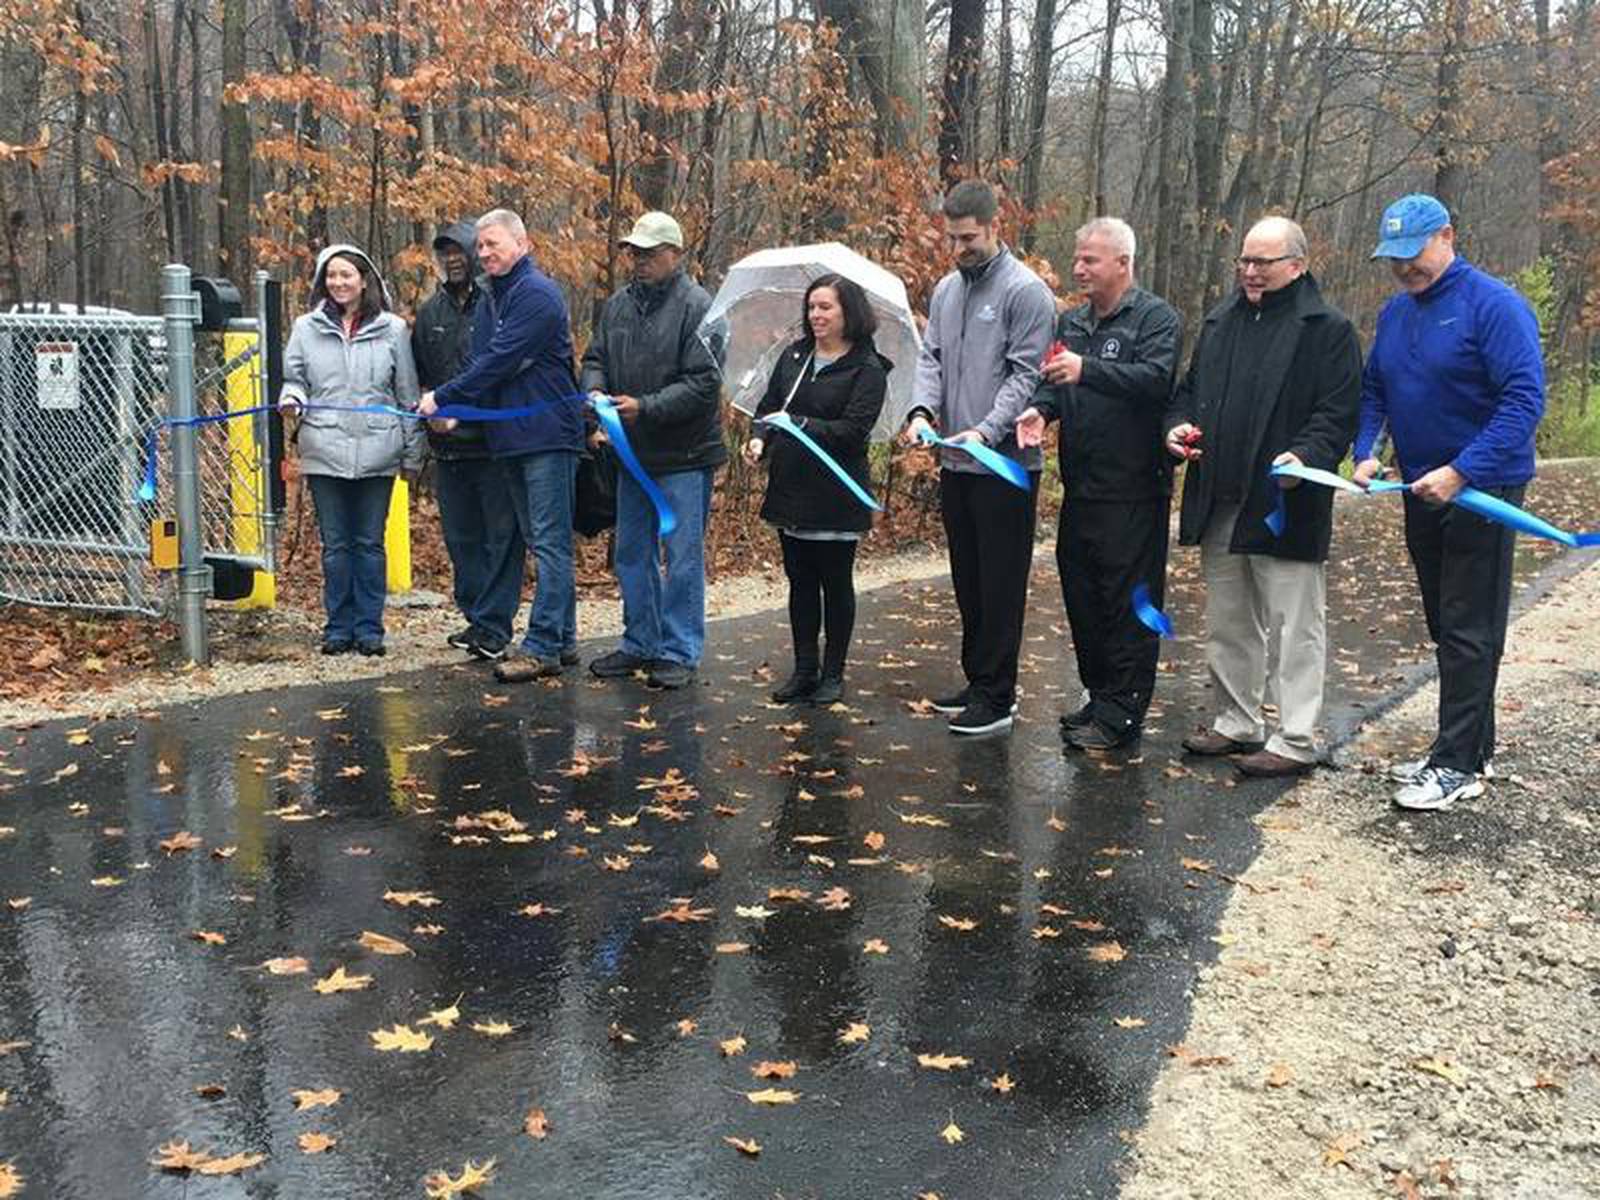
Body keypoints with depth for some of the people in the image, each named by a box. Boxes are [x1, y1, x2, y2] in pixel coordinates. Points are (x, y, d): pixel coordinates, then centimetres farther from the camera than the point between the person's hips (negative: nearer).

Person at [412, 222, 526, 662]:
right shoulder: (430, 312, 14)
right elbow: (418, 374, 21)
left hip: (496, 443, -6)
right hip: (448, 447, 6)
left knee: (502, 535, -3)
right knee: (462, 538, 12)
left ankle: (494, 623, 1)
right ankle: (475, 617, 22)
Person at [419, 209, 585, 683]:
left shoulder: (536, 294, -13)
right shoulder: (491, 297, 17)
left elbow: (500, 361, -18)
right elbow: (481, 360, 16)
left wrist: (443, 398, -13)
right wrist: (455, 410, 1)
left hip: (547, 433, -10)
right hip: (511, 435, 10)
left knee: (550, 542, -7)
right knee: (541, 541, 13)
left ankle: (542, 647, -6)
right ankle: (561, 640, 21)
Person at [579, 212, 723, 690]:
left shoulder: (697, 306, -12)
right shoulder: (618, 305, 9)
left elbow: (703, 384, -17)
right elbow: (594, 359, 15)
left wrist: (645, 407, -22)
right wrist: (594, 390, -8)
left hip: (684, 455, -7)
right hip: (633, 452, 7)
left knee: (682, 556, 0)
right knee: (632, 553, 15)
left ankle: (679, 652, 10)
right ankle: (640, 643, 28)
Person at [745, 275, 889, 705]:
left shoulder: (867, 369, -9)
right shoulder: (795, 355, 9)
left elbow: (853, 429, -17)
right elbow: (768, 405, 12)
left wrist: (798, 424, -23)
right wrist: (758, 438, -7)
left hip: (836, 496, -6)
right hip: (790, 488, 6)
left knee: (836, 584, 7)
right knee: (800, 582, 12)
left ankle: (833, 674, 18)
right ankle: (804, 669, 22)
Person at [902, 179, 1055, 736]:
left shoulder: (1026, 291, -10)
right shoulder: (946, 290, 12)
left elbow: (1026, 375, -14)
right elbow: (931, 357, 10)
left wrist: (986, 430, -24)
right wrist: (922, 409, -9)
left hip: (1005, 464, -7)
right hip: (955, 462, 7)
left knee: (1000, 585, -2)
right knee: (968, 580, 16)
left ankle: (996, 697, 4)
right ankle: (977, 679, 28)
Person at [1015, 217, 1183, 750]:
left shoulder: (1156, 317, -6)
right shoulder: (1071, 322, 17)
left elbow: (1157, 378, -21)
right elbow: (1053, 380, 14)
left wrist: (1087, 369, -32)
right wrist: (1040, 407, -9)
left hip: (1133, 490, -8)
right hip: (1080, 486, 8)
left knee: (1128, 601, -3)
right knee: (1081, 594, 13)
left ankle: (1122, 712, 3)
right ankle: (1098, 695, 26)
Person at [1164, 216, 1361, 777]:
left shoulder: (1327, 329, -5)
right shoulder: (1221, 321, 15)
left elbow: (1338, 415, -11)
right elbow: (1190, 389, 23)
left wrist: (1306, 456, -27)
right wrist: (1179, 426, 2)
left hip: (1285, 505, -7)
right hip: (1219, 502, 7)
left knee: (1294, 627, 0)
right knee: (1228, 623, 16)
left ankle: (1296, 741, 7)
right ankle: (1237, 723, 30)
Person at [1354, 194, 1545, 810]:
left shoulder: (1493, 306, -15)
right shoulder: (1395, 312, 8)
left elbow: (1524, 400, -21)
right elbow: (1372, 390, 15)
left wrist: (1461, 472, -27)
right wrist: (1364, 453, -3)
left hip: (1481, 490, -8)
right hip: (1422, 490, 8)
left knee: (1468, 631, -3)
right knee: (1445, 625, 14)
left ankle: (1459, 764, 4)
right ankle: (1472, 747, 26)